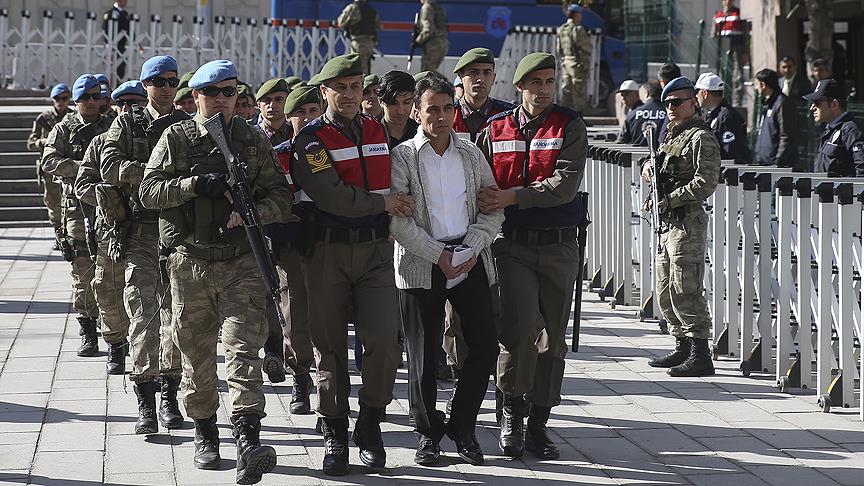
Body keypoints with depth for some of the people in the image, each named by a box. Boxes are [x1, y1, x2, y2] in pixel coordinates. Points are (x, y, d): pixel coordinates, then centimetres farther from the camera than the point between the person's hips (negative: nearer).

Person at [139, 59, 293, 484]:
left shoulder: (253, 140, 8)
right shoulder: (176, 138, 4)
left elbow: (281, 194, 6)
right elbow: (149, 191, -4)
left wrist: (254, 213, -14)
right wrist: (194, 184, -19)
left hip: (242, 261, 0)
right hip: (190, 263, 1)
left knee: (243, 347, -13)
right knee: (197, 354, 9)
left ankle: (248, 440, -24)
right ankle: (205, 433, 26)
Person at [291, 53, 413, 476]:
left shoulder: (379, 132, 11)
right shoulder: (310, 139, -5)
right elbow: (331, 196, -17)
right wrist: (384, 204, -9)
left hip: (374, 250, 3)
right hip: (326, 252, -3)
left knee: (385, 342, -11)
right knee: (330, 347, 4)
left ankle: (369, 426, 7)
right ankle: (335, 436, 15)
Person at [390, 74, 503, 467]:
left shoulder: (471, 154, 11)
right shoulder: (401, 157, -1)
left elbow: (492, 209, 8)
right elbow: (397, 218, -9)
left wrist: (472, 248, -8)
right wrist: (438, 256, -14)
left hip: (470, 257, 3)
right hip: (420, 263, -3)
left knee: (485, 346, -2)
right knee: (424, 355, -1)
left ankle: (462, 427, 13)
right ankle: (427, 433, 14)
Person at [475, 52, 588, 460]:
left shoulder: (570, 126, 1)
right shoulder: (495, 130, 7)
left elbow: (565, 183, -12)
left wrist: (511, 197, -19)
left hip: (559, 246, 1)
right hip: (513, 245, -1)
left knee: (552, 336, 6)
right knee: (522, 325, -18)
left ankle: (538, 423, 18)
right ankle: (512, 408, 2)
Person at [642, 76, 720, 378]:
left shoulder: (701, 137, -10)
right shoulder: (672, 135, 19)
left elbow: (706, 183, -19)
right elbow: (662, 170, 32)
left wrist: (669, 200, -18)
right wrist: (648, 167, 9)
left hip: (688, 222, -10)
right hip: (666, 223, 10)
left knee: (685, 290, -12)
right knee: (664, 291, 14)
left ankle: (700, 356, -11)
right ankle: (683, 347, 24)